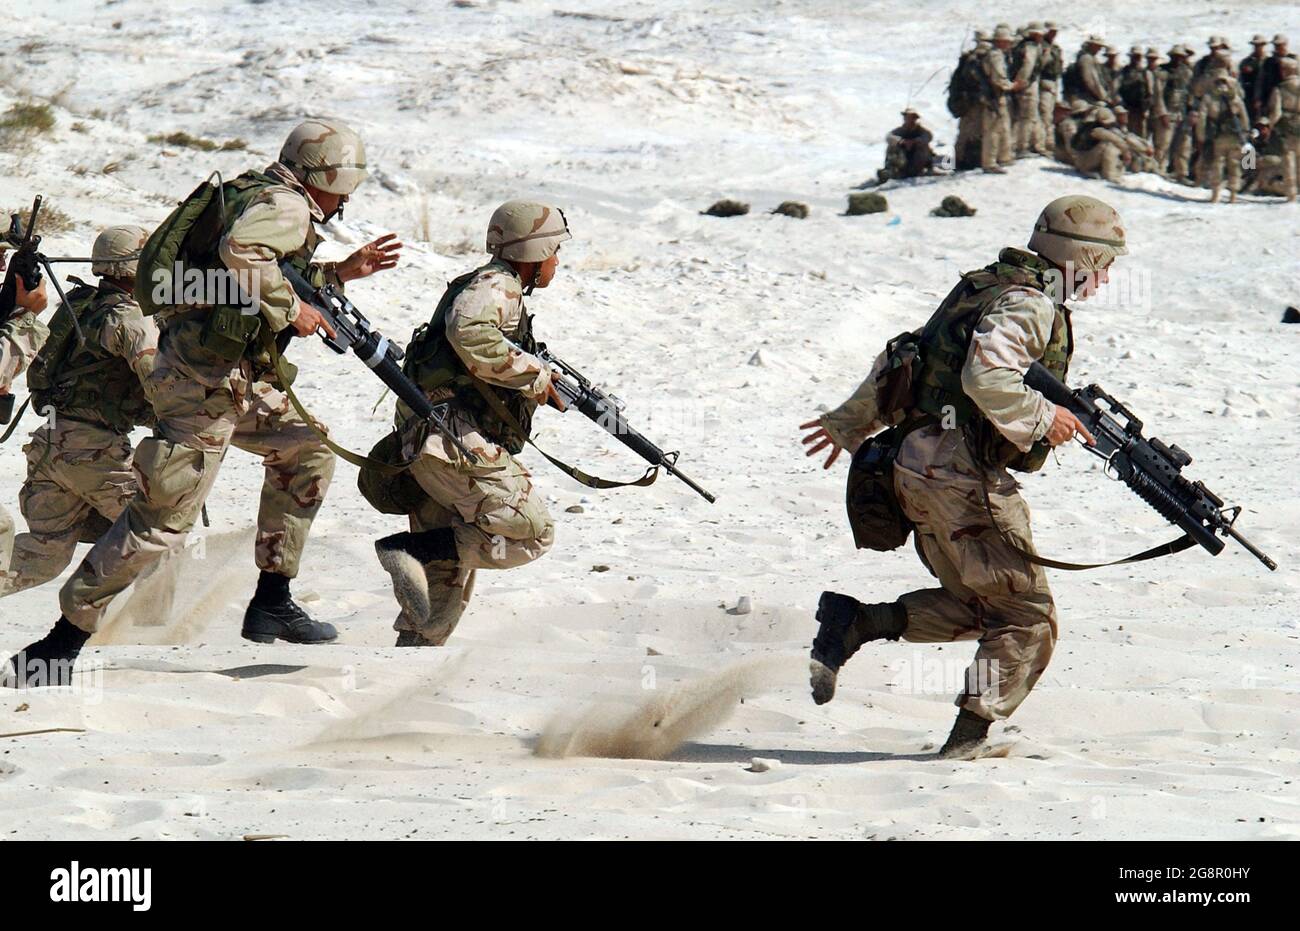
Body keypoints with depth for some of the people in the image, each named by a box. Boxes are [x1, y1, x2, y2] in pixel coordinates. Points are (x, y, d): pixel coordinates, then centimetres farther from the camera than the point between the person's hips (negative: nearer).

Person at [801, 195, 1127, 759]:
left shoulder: (983, 290, 18)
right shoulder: (1026, 304, -12)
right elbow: (987, 377, -29)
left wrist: (851, 424, 31)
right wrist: (1042, 420, -15)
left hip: (918, 471, 9)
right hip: (963, 475, -9)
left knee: (975, 605, 19)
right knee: (1026, 618, -1)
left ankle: (855, 622, 4)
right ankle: (968, 743, -5)